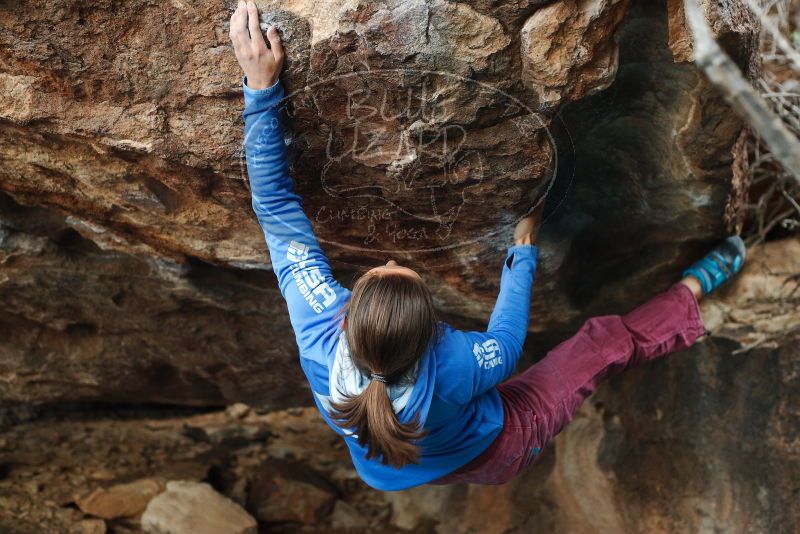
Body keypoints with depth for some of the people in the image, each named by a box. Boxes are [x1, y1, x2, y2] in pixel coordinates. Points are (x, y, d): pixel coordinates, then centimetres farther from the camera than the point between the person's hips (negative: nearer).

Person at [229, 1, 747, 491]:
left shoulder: (321, 333, -40)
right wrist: (524, 252, -7)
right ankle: (697, 287, 33)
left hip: (386, 471, 3)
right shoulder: (451, 365, -45)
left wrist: (261, 87, -34)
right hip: (485, 459, -2)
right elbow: (507, 342, -19)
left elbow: (277, 208, -32)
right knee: (605, 341, 8)